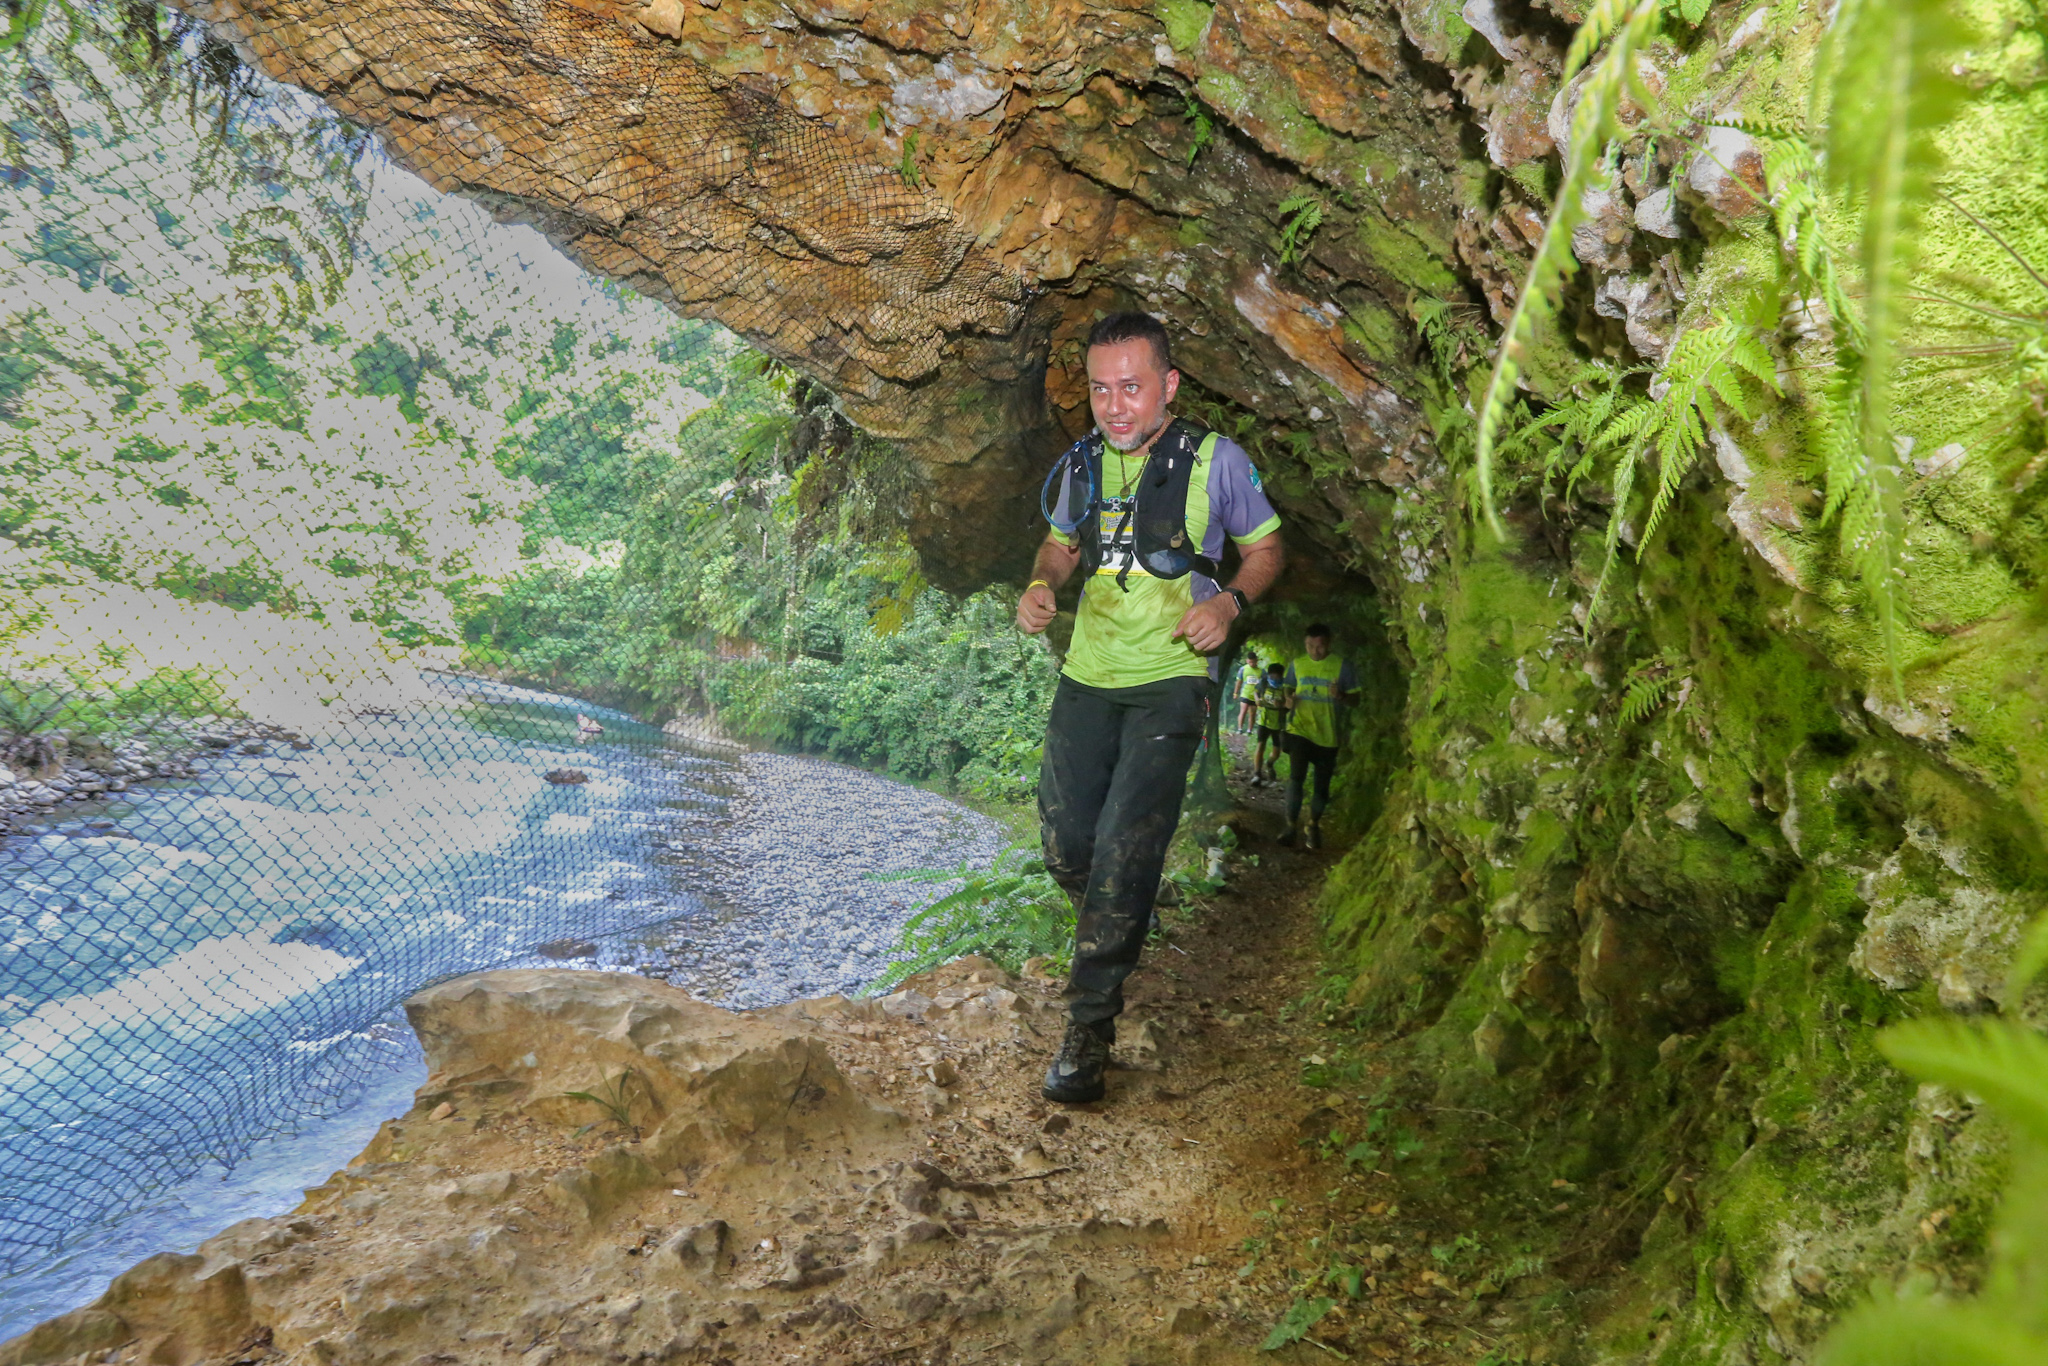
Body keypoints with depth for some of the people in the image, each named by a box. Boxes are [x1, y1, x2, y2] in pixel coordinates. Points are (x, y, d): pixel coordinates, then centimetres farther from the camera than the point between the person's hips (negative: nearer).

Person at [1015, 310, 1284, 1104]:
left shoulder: (1215, 460, -4)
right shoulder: (1082, 463, 7)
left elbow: (1265, 546, 7)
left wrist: (1229, 600, -13)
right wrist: (1041, 585, 0)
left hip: (1170, 679, -5)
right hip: (1087, 676, 5)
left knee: (1125, 845, -14)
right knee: (1065, 844, 4)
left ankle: (1089, 1029, -6)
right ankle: (1114, 938, 37)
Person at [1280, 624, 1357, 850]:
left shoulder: (1341, 666, -3)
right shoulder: (1297, 664, 4)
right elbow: (1288, 687, 17)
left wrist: (1341, 696, -22)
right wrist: (1289, 698, -5)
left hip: (1327, 734, 0)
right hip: (1299, 728, 0)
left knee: (1322, 784, 9)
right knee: (1295, 776, -14)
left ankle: (1313, 826, 29)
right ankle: (1291, 825, -3)